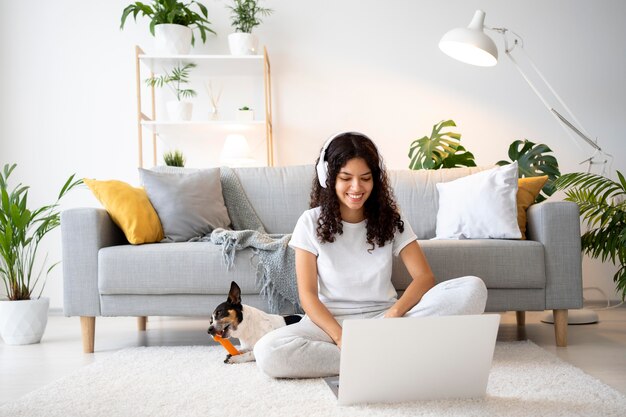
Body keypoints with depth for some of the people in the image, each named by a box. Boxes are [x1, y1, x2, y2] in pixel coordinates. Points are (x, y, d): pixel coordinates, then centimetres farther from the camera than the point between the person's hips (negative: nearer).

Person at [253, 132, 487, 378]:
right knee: (268, 351, -34)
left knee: (473, 289, -21)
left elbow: (424, 277, -4)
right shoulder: (311, 223, 0)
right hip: (331, 321, -1)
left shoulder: (390, 219, 4)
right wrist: (340, 337, -22)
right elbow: (307, 294, -5)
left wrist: (394, 313, -24)